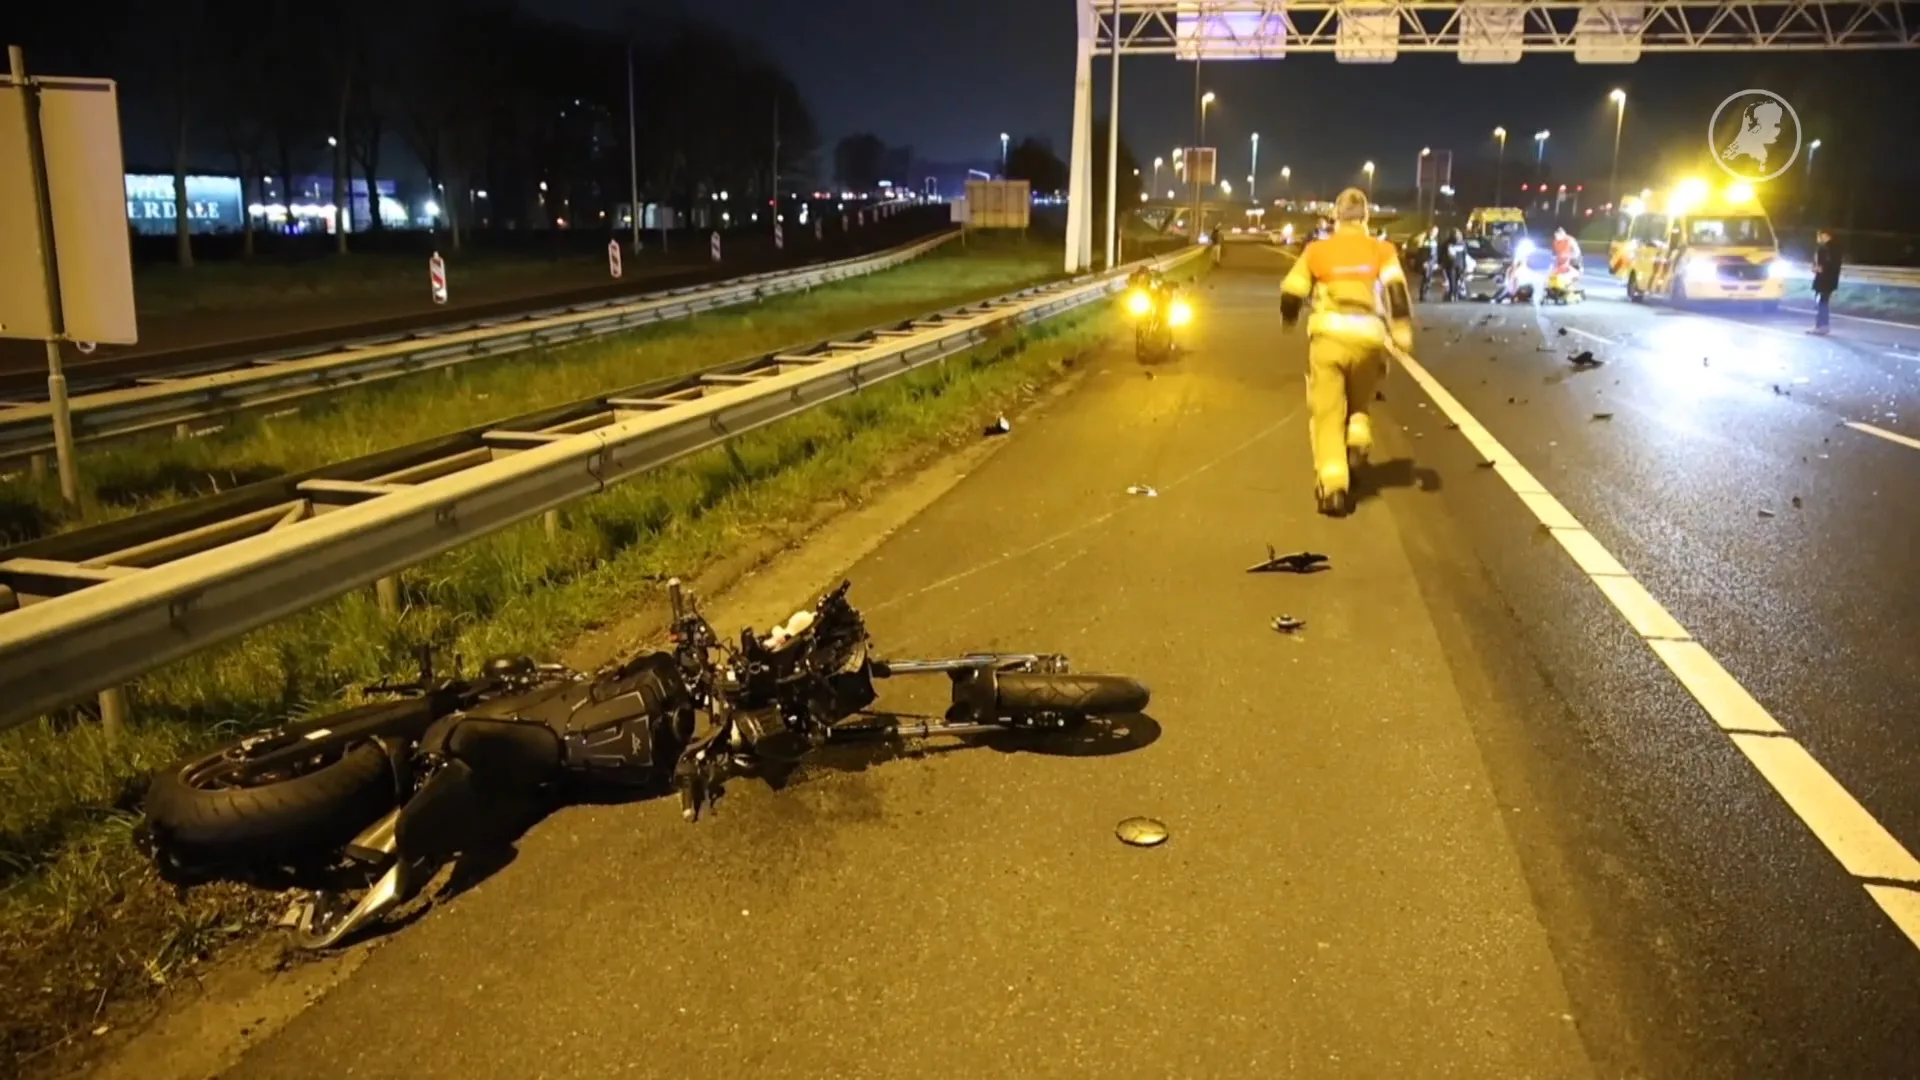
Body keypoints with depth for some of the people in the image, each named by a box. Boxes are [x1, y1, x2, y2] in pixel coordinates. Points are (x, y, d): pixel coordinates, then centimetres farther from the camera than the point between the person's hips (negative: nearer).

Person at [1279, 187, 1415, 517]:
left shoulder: (1317, 250, 10)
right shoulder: (1381, 249, 11)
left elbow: (1291, 292, 14)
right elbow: (1396, 289, -4)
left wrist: (1288, 318, 35)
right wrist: (1402, 329, -8)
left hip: (1329, 335, -1)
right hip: (1367, 337, 2)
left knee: (1328, 413, 1)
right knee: (1359, 404, 27)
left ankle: (1333, 487, -9)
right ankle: (1358, 440, -2)